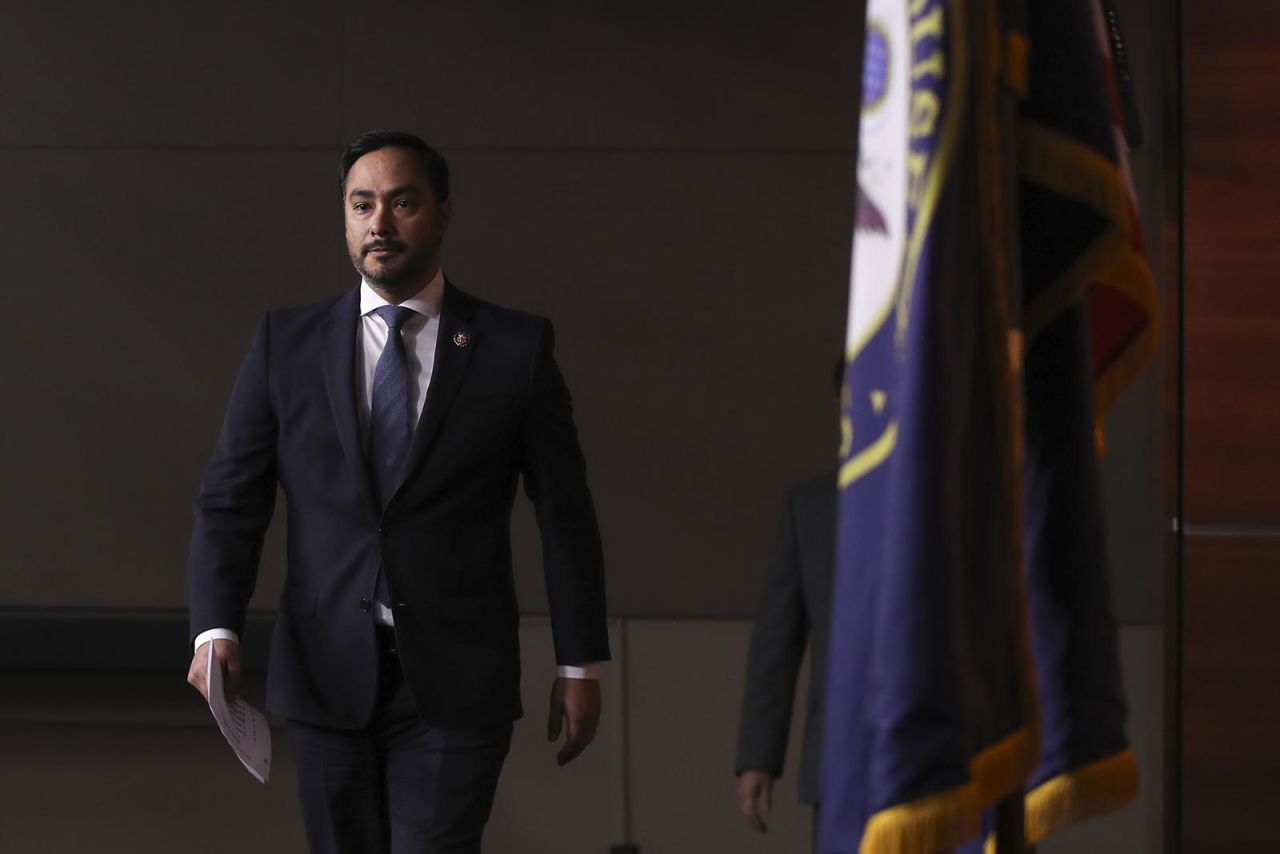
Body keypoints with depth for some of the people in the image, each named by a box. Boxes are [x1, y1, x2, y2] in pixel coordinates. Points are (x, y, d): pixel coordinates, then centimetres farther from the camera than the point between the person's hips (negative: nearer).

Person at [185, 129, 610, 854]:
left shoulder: (516, 347, 3)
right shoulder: (288, 343, 7)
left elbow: (565, 512, 6)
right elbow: (231, 498, 3)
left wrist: (581, 664, 4)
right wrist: (216, 630, -12)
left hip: (455, 685, -2)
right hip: (329, 677, 2)